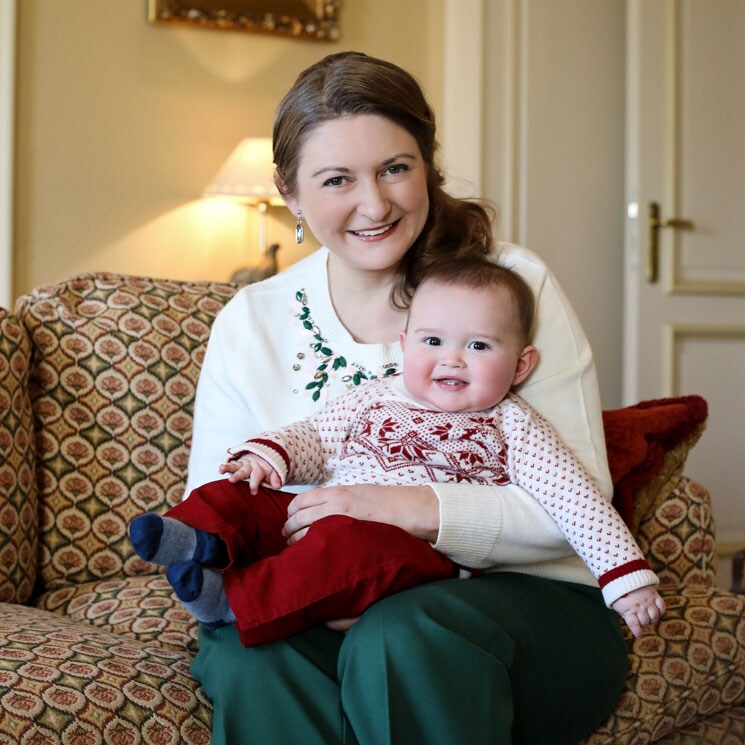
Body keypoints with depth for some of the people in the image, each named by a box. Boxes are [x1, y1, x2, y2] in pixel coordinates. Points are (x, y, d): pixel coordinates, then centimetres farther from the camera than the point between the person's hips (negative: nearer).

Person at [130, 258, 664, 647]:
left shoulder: (510, 426, 8)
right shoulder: (377, 398, 19)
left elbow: (577, 501, 4)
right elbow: (315, 436, 22)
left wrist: (626, 573, -4)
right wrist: (269, 454, 0)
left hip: (416, 547, -5)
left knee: (348, 542, -37)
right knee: (233, 495, -11)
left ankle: (236, 600, -39)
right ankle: (204, 540, -39)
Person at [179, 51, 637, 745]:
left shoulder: (514, 285, -5)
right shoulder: (250, 324, 2)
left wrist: (409, 508, -25)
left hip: (524, 599, -1)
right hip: (333, 614, 2)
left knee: (401, 637, -34)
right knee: (246, 655, -30)